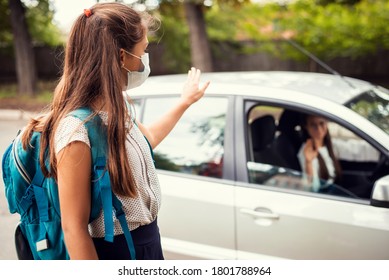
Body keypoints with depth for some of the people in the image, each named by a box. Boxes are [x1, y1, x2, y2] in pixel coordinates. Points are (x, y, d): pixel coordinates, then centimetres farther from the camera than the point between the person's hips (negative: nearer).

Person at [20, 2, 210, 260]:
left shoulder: (118, 107, -1)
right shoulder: (78, 130, -28)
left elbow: (147, 138, 21)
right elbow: (74, 228, -24)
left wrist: (185, 101, 28)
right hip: (117, 250, -8)